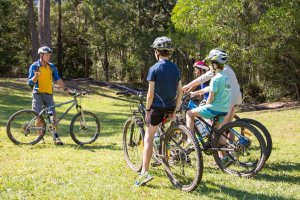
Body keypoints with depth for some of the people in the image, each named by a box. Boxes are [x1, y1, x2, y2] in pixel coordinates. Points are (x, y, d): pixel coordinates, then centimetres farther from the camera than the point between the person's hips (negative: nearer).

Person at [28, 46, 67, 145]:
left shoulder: (51, 66, 6)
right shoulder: (34, 66, -3)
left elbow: (58, 79, 5)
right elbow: (30, 83, -5)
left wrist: (65, 89, -6)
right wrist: (35, 76, -25)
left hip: (48, 94, 2)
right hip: (38, 94, -2)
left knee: (53, 115, -7)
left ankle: (55, 137, -5)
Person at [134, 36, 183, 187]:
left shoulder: (154, 69, -10)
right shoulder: (175, 68, 7)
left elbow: (151, 93, -12)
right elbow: (180, 91, 7)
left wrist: (147, 109, -2)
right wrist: (174, 110, 13)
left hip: (158, 107, -5)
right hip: (170, 108, 6)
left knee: (148, 138, -2)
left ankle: (144, 172, -10)